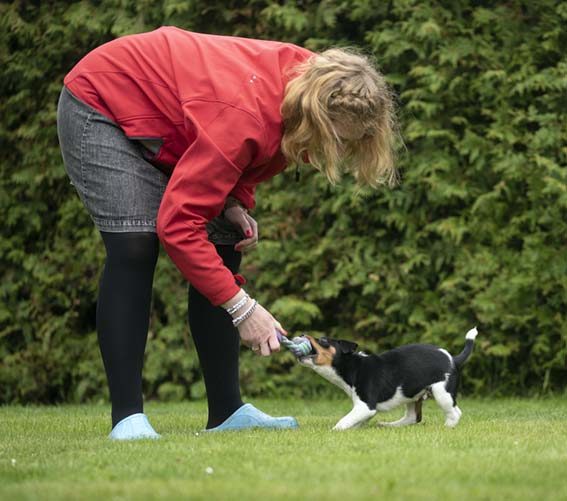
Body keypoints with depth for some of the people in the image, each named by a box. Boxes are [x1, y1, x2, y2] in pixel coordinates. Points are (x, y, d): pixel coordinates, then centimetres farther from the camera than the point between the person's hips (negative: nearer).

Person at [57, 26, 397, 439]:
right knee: (134, 246, -24)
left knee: (222, 249, 1)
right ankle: (127, 417, -22)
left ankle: (227, 412, 3)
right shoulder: (245, 118, -39)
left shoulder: (307, 76, -15)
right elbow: (176, 223, -38)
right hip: (100, 106, -9)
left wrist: (236, 203, -11)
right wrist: (242, 307, -36)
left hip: (163, 118, 9)